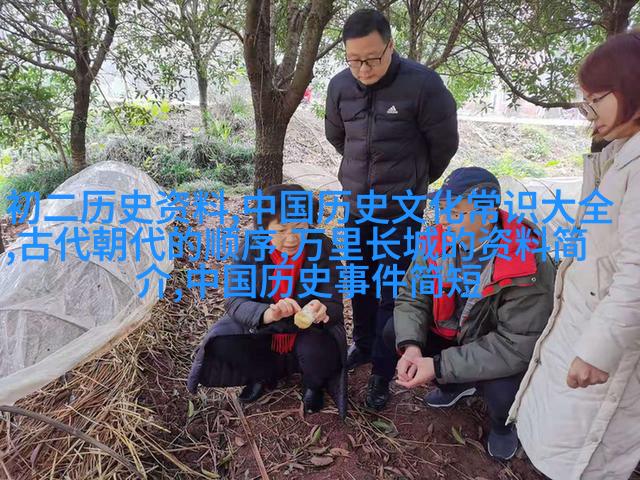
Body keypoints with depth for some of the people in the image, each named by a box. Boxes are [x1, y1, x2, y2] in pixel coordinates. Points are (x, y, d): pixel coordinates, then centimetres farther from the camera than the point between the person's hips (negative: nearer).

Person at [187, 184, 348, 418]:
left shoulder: (323, 248, -18)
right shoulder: (251, 249, -15)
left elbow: (334, 306, -16)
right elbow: (234, 301, -20)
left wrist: (321, 310, -43)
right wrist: (266, 314, -43)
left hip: (308, 332, -1)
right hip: (262, 333, 2)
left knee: (316, 351, -33)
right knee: (222, 345, -23)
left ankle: (314, 385, 5)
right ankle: (265, 373, 9)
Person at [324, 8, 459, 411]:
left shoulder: (423, 84, -19)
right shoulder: (340, 86, -4)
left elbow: (444, 144, -7)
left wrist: (413, 181, 8)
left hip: (402, 208, -5)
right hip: (357, 204, 5)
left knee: (390, 292, 0)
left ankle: (383, 374, 15)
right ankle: (363, 346, 38)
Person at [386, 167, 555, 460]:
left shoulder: (528, 267, -33)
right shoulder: (439, 239, -18)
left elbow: (517, 345, -33)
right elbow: (412, 296, -9)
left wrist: (438, 367, -34)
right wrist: (411, 346, -28)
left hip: (505, 354, -5)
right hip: (453, 333, 5)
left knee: (501, 393, -32)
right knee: (394, 332, -10)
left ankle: (503, 424, 10)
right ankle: (457, 384, 17)